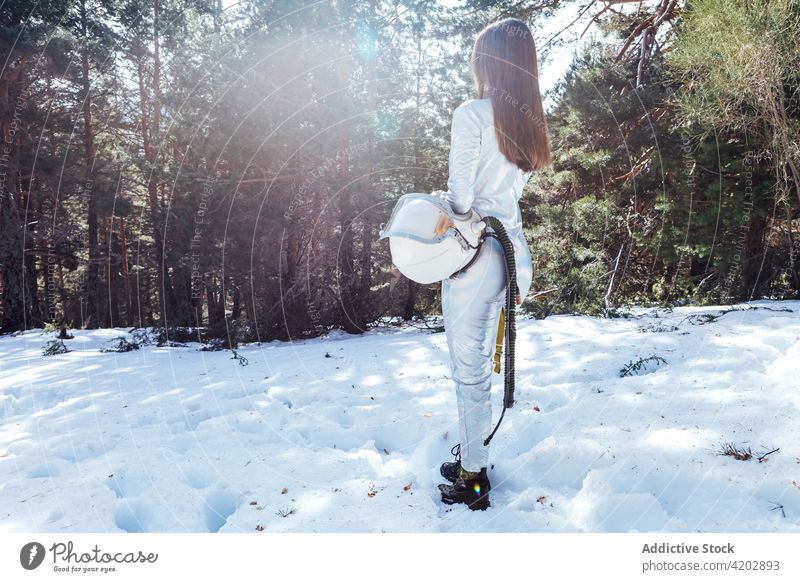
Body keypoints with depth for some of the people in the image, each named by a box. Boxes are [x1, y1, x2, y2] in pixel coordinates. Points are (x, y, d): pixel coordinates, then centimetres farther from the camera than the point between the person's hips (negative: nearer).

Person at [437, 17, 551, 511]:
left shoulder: (472, 115, -15)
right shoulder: (529, 121, 9)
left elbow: (460, 199, -16)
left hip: (474, 253, -8)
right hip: (511, 246, 8)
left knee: (469, 368, 4)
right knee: (482, 360, 19)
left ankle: (474, 477, 17)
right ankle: (473, 455, 34)